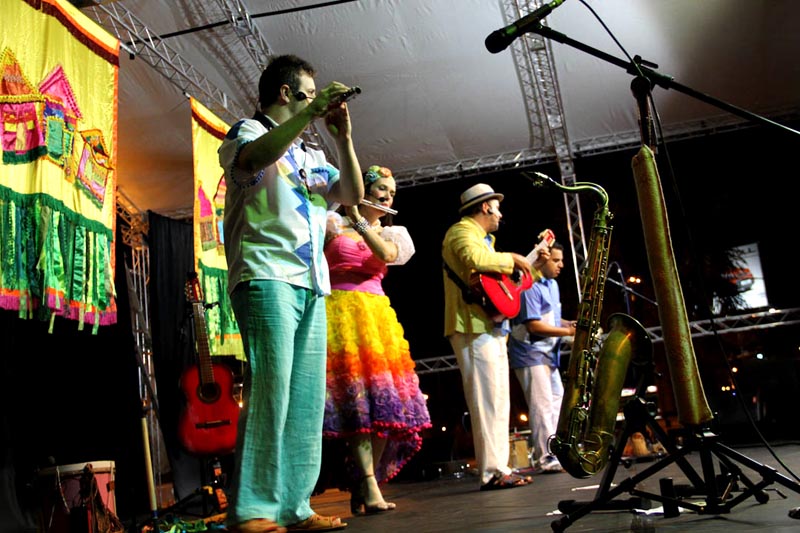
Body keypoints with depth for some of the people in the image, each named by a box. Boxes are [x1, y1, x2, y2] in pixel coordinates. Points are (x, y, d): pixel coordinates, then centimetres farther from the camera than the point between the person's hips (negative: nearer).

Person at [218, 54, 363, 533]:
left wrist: (343, 137, 8)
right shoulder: (249, 131, 9)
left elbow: (353, 195, 18)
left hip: (311, 284, 7)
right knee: (271, 387, -16)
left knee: (307, 396, 2)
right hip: (267, 275, -7)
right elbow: (255, 156, -16)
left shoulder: (310, 155, 29)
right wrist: (311, 112, -17)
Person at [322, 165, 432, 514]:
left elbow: (387, 255, -6)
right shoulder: (332, 223, 11)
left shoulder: (395, 234, 17)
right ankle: (370, 488, -18)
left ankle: (360, 486, 6)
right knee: (357, 397, -16)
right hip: (337, 311, -4)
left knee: (385, 399, -5)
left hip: (376, 315, 4)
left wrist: (357, 219, -11)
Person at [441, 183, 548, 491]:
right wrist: (511, 258, -13)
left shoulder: (480, 236, 27)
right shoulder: (462, 232, -5)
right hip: (475, 328, -11)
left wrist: (534, 266, 32)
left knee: (497, 401, 10)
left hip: (491, 328, 11)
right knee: (489, 400, -12)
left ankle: (499, 468, 14)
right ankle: (493, 472, -10)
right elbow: (475, 260, -28)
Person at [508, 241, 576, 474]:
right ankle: (546, 459, -8)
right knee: (542, 404, -11)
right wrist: (567, 332, -18)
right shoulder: (530, 287, -16)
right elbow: (534, 326, -22)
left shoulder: (552, 285, 15)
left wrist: (571, 324, 4)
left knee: (557, 400, 12)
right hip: (530, 353, -10)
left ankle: (554, 453, 20)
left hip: (548, 354, 10)